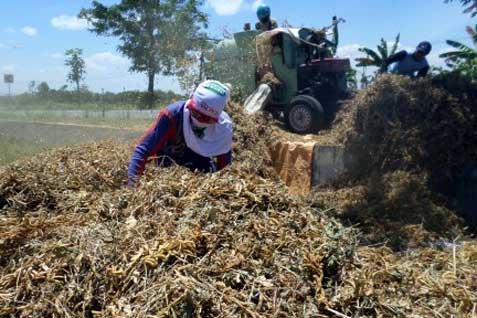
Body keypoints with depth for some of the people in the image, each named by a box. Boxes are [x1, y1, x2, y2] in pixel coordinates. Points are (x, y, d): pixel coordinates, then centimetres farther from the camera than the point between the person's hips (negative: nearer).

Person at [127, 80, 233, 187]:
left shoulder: (224, 127, -27)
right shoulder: (173, 114, -37)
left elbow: (224, 164, -10)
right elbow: (143, 150, -37)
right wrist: (131, 182, -44)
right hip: (168, 168, -2)